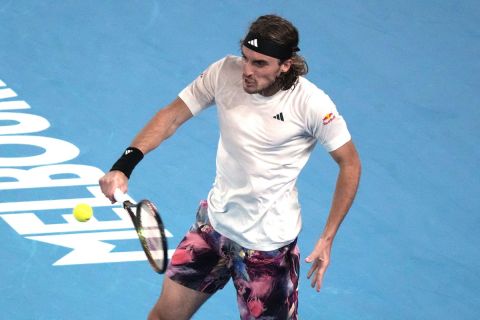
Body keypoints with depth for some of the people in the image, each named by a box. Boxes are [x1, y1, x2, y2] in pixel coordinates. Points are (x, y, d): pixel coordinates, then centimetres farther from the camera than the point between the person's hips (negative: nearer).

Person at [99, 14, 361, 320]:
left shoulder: (311, 104, -22)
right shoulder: (225, 72, -12)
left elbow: (350, 163, -10)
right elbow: (172, 116, -4)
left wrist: (327, 239, -12)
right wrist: (124, 166, -18)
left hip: (267, 243, -5)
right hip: (214, 221, 5)